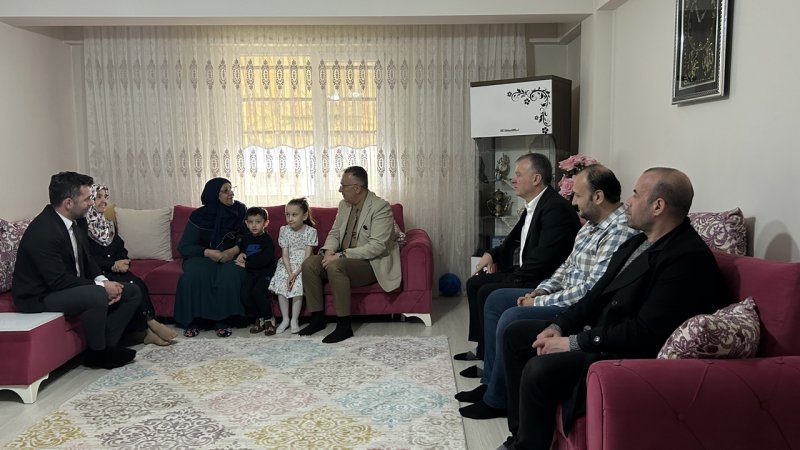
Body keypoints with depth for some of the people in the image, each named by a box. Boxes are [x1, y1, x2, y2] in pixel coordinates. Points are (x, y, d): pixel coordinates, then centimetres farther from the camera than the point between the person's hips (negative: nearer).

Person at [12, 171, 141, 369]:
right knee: (97, 296, -34)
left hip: (71, 286, 9)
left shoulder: (72, 223, 2)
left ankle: (106, 345, 1)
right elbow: (58, 281, -28)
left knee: (132, 292, 1)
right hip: (40, 297, -9)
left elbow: (85, 260, 12)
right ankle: (97, 353, -11)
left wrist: (104, 281, -6)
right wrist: (100, 286, -21)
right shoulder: (43, 232, -26)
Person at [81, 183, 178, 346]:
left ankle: (149, 328, -30)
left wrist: (124, 262, -7)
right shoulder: (82, 224, -4)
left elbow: (121, 249, 15)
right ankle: (150, 324, -23)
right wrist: (113, 264, -17)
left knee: (139, 283, -24)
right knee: (133, 285, -28)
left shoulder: (109, 225, 19)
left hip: (115, 270, 6)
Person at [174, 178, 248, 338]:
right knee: (195, 274, -33)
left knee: (231, 274, -34)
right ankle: (194, 320, -17)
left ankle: (223, 320, -23)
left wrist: (235, 250, -23)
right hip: (203, 256, 0)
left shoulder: (240, 210, -3)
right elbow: (184, 247, -7)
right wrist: (208, 252, -25)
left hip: (231, 256, 0)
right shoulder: (199, 216, -6)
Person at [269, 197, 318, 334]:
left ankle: (294, 320, -12)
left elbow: (307, 255, -11)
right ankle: (285, 319, -8)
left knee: (298, 285, -27)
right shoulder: (284, 230, 1)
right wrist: (290, 272, -19)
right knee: (281, 284, -23)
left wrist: (296, 273, -22)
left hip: (302, 265, -2)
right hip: (287, 265, 3)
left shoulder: (310, 231, -6)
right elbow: (285, 255, -3)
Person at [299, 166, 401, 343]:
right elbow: (334, 233, 16)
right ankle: (317, 317, -1)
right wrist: (329, 250, -9)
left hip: (370, 264, -8)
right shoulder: (344, 204, 9)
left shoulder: (381, 207, -16)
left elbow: (377, 246, -24)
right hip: (343, 259, 8)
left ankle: (344, 325, -24)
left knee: (335, 266, -34)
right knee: (309, 263, -13)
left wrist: (341, 255, -27)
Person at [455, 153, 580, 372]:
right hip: (524, 273, 10)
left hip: (544, 281, -10)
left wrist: (511, 280, -18)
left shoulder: (557, 208, -21)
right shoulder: (533, 206, 11)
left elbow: (543, 258, -26)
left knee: (487, 293, -20)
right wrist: (492, 254, 7)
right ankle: (482, 348, 16)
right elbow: (517, 240, 23)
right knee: (475, 283, 8)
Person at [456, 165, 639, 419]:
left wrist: (539, 302, -18)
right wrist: (540, 290, 2)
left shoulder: (621, 232, -23)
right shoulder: (592, 224, 9)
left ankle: (497, 400, -4)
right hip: (563, 296, 11)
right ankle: (491, 382, 14)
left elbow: (592, 291, -27)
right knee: (496, 300, 9)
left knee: (511, 319, -24)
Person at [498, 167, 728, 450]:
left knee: (539, 370, -29)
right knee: (515, 335, 10)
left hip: (631, 354, -10)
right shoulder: (638, 243, 10)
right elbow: (598, 294, 13)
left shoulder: (688, 257, -20)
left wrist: (575, 343, -19)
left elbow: (646, 333, -25)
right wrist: (559, 327, -1)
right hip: (598, 332, 10)